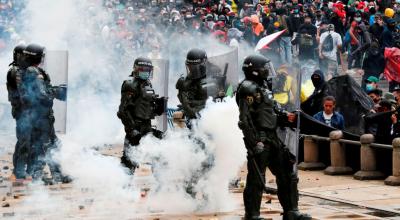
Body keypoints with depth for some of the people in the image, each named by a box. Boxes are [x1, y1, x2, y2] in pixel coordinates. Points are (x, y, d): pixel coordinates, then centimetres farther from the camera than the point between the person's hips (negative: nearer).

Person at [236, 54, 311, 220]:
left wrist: (285, 117, 6)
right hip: (259, 140, -10)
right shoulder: (248, 88, -11)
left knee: (287, 175, 12)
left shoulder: (261, 88, 20)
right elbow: (245, 119, -19)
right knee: (256, 180, -5)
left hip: (272, 139, 10)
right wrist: (254, 141, -23)